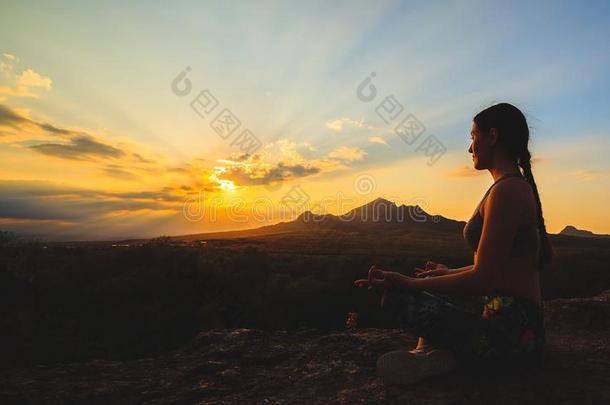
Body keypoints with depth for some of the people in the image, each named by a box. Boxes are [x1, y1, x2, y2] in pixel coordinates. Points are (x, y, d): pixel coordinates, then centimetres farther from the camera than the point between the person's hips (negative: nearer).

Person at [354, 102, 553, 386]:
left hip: (511, 334, -10)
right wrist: (450, 272, 31)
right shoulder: (519, 187, 15)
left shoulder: (506, 190, -18)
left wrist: (409, 283, -16)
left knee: (396, 298, -20)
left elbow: (482, 279, -21)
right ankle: (433, 346, 2)